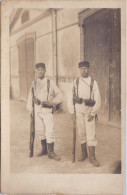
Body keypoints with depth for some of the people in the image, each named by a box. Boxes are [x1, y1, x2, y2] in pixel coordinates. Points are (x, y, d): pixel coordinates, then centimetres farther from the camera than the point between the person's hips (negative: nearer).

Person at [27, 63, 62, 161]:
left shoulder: (50, 83, -2)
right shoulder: (33, 83, 7)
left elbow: (59, 95, 3)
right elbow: (30, 97, 14)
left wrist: (52, 102, -10)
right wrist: (30, 109, 7)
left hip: (47, 110, -3)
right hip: (37, 110, 3)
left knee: (50, 131, -7)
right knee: (40, 131, 11)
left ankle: (51, 152, 5)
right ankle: (44, 149, 29)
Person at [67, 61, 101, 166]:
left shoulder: (93, 83, 0)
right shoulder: (75, 82, 4)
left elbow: (97, 100, -2)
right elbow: (70, 98, 6)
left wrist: (93, 113, -9)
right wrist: (72, 112, 0)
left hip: (89, 112, -1)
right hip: (78, 111, 2)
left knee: (91, 134, -4)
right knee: (81, 133, 9)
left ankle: (92, 156, 6)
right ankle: (84, 153, 26)